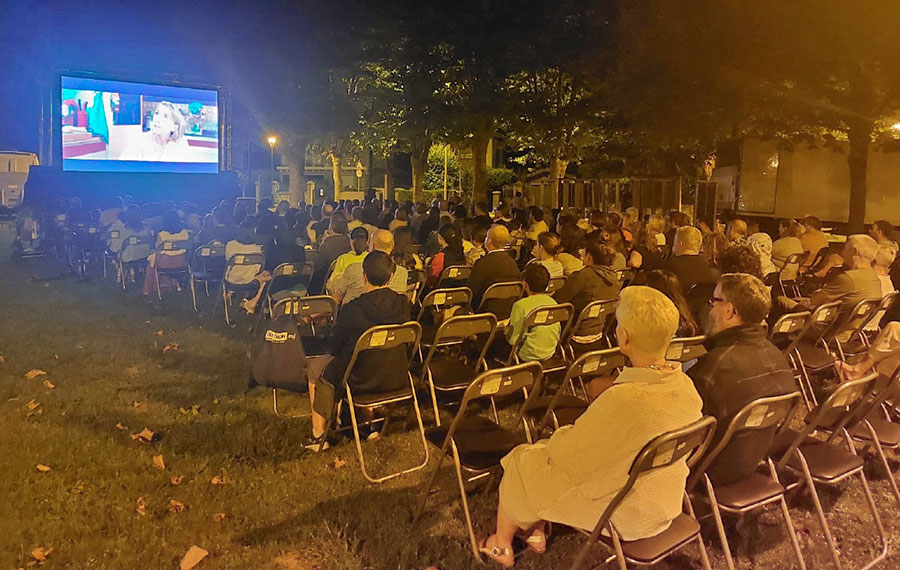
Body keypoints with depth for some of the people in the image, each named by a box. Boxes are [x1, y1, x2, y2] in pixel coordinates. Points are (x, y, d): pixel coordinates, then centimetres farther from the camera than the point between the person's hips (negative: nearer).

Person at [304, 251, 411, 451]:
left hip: (361, 381, -5)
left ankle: (318, 436, 27)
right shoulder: (403, 304, -10)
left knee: (315, 366, 23)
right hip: (396, 379, 5)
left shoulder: (352, 309, -23)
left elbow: (335, 348, -9)